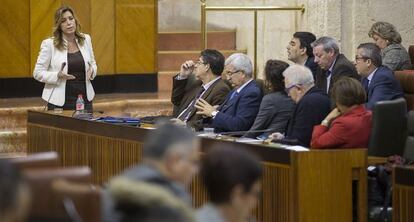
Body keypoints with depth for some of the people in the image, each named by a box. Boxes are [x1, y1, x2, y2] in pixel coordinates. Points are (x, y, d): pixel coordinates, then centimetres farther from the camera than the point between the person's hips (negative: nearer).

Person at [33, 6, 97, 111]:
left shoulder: (85, 39, 6)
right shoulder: (49, 44, -6)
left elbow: (92, 63, 19)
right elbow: (38, 73, -4)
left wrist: (92, 71, -5)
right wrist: (58, 76, -21)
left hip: (84, 99, 4)